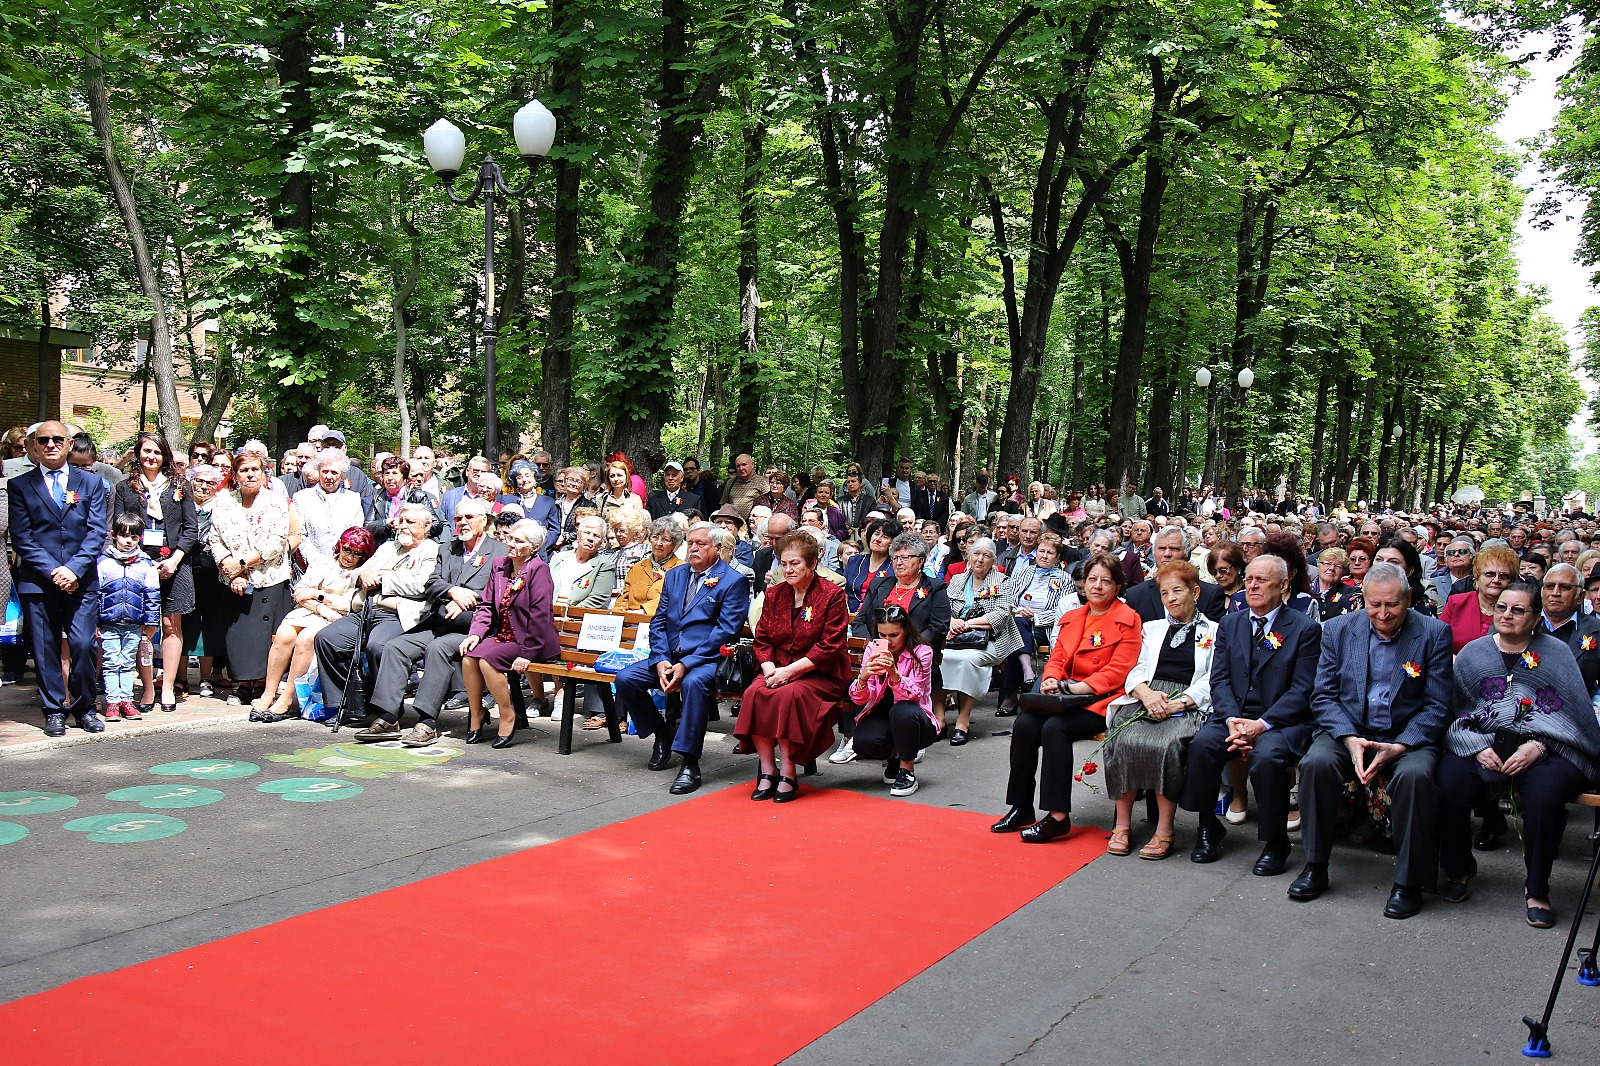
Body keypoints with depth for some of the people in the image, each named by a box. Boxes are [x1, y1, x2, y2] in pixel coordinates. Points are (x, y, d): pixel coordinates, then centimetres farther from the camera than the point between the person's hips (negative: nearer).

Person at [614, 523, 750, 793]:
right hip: (668, 656, 6)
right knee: (625, 678, -12)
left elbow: (726, 631, -12)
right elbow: (658, 621, 13)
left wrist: (686, 664, -19)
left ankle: (690, 764, -29)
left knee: (694, 682, -37)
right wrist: (661, 660, -6)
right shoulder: (675, 576, 16)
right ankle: (662, 732, 11)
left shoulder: (733, 581, -3)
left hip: (707, 659, -6)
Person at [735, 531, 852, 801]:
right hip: (778, 670, 5)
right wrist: (769, 668, -10)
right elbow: (762, 639, 11)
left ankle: (789, 774, -22)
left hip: (820, 673, -5)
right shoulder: (774, 595, 12)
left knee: (789, 694, -34)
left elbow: (830, 646, -11)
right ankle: (767, 770, -18)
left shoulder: (832, 595, -5)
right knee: (754, 693, -26)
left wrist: (790, 670, -18)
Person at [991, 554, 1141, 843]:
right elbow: (1057, 659, 15)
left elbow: (1117, 672, -11)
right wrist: (1050, 681, -10)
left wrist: (1069, 687, -18)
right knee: (1024, 724, -20)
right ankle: (1021, 808, -9)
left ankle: (1058, 817, -24)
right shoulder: (1072, 618, 17)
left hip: (1103, 701, -6)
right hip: (1068, 699, 6)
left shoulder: (1127, 619, -3)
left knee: (1054, 728, -30)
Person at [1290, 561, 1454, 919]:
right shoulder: (1339, 629, 3)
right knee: (1316, 763, -29)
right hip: (1349, 731, 2)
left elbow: (1437, 706, -4)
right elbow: (1324, 696, 3)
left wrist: (1397, 748, -17)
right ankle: (1315, 867, -11)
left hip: (1407, 737, -1)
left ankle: (1408, 882, -15)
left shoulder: (1434, 633, -2)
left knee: (1414, 775, -34)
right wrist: (1349, 739, -15)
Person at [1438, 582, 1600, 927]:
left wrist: (1537, 746, -16)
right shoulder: (1472, 653, 15)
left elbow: (1571, 712, 0)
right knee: (1450, 778, -29)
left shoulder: (1555, 653, 10)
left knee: (1547, 787, -34)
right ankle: (1458, 868, -3)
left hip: (1542, 751, -1)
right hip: (1481, 744, 1)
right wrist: (1477, 746, -10)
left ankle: (1537, 889, -14)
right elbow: (1455, 711, 8)